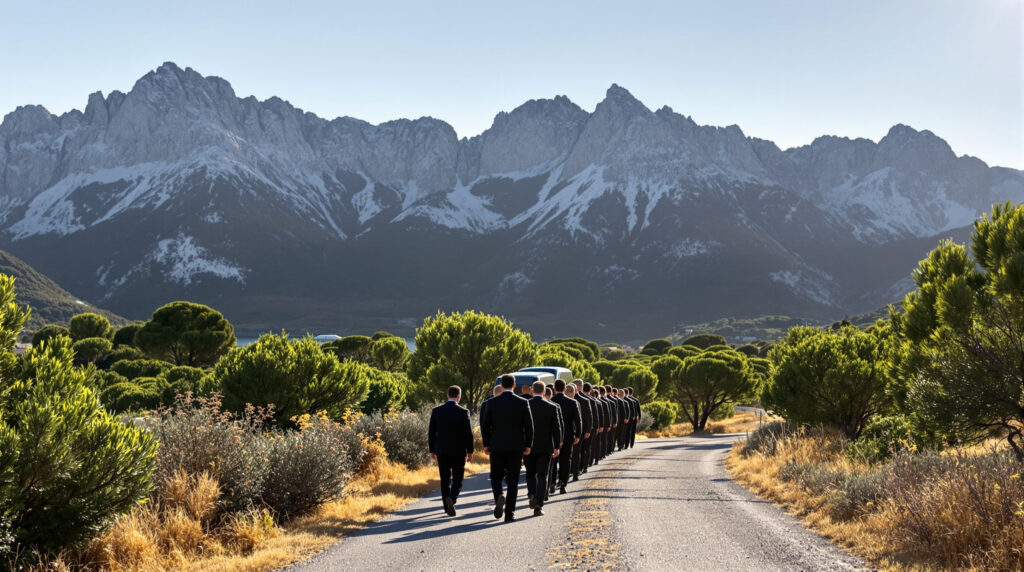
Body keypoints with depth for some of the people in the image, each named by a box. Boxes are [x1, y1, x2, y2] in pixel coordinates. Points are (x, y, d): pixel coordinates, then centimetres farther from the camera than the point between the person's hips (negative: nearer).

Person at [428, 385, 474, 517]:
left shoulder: (436, 411, -2)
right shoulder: (463, 412, -9)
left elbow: (431, 432, 2)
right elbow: (469, 433, -7)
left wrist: (432, 450, 11)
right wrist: (470, 451, 2)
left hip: (442, 451, 2)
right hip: (458, 451, -2)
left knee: (445, 480, 12)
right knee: (457, 479, 7)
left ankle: (447, 507, 15)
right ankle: (451, 498, -18)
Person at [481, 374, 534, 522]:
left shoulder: (492, 402, -3)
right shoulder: (523, 403, -4)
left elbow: (485, 425, -2)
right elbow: (529, 426, -4)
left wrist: (486, 444, 8)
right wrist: (528, 445, 6)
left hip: (496, 446, 0)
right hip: (516, 447, 0)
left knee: (496, 477, 14)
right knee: (512, 480, 7)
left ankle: (499, 497, -15)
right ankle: (509, 513, 6)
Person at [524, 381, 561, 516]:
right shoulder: (552, 407, -5)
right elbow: (557, 428, -2)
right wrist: (556, 447, 7)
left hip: (528, 446, 1)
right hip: (545, 447, -1)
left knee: (530, 473, 18)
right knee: (542, 475, 5)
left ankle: (532, 494, -7)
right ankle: (539, 506, -2)